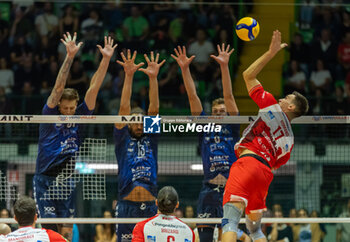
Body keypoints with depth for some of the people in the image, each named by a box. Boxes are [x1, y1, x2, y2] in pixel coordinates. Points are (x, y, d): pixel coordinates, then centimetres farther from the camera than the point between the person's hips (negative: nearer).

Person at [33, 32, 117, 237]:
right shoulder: (49, 116, -5)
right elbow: (59, 87, -15)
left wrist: (106, 59, -8)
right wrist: (70, 57, -24)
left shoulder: (79, 116, 4)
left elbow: (94, 88, -1)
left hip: (68, 181, 4)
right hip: (46, 180, -4)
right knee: (50, 228, -7)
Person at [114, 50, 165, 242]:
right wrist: (129, 76, -7)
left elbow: (154, 109, 6)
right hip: (126, 206, -2)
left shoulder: (150, 139, 14)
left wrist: (153, 78, -3)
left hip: (150, 206, 2)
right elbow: (124, 108, 2)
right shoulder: (123, 139, 9)